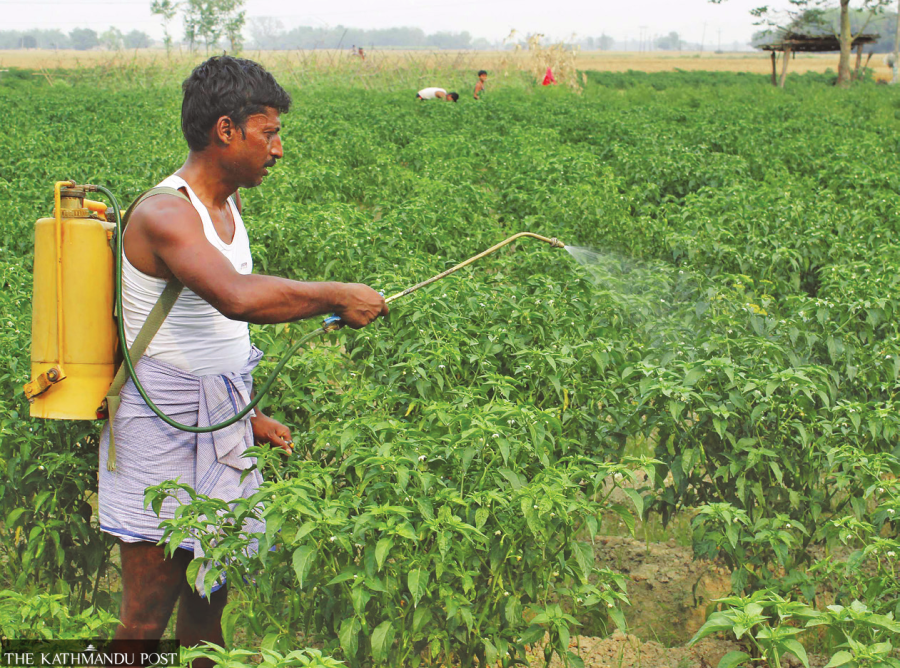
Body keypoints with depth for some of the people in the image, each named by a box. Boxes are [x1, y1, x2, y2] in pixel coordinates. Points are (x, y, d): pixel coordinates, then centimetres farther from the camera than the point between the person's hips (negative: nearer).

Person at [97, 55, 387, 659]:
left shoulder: (226, 207, 10)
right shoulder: (164, 214, -20)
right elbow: (240, 297, -38)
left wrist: (246, 415, 16)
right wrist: (339, 297, -27)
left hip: (219, 425, 9)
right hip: (162, 433, -9)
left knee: (209, 598, 16)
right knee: (149, 615, 0)